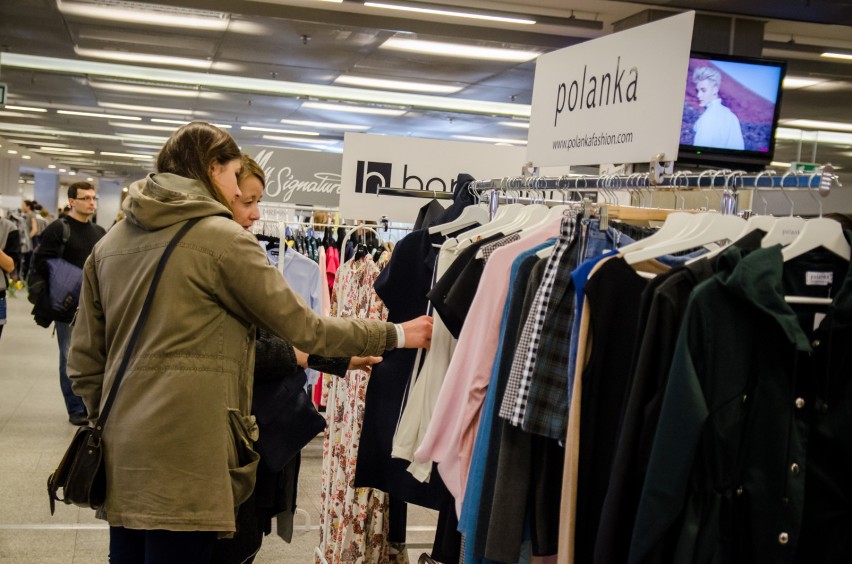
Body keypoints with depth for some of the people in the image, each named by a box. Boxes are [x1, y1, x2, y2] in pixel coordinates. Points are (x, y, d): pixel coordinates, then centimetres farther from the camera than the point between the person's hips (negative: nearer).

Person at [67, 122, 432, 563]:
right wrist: (395, 335, 4)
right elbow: (301, 327, -6)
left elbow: (84, 359, 13)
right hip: (184, 455, -7)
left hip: (122, 450, 7)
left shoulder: (109, 244, 12)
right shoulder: (223, 238, -8)